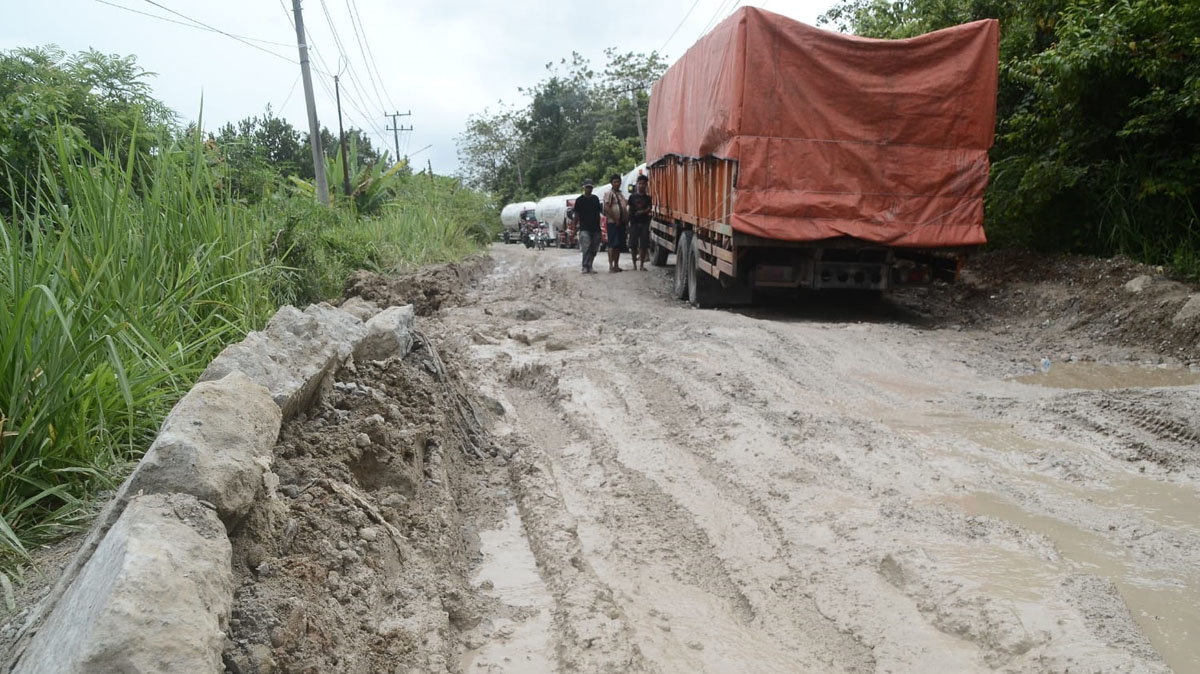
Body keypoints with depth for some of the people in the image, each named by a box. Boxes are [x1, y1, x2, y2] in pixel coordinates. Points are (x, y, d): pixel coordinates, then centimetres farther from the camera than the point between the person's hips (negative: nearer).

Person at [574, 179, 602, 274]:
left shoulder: (595, 198, 14)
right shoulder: (579, 200, 1)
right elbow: (576, 215, 1)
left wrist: (599, 226, 16)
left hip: (595, 228, 5)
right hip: (585, 229, -5)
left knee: (593, 249, 7)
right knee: (586, 248, -17)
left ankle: (589, 267, 17)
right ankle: (585, 267, -17)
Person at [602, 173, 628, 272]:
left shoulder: (621, 195, 19)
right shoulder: (609, 194, -7)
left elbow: (625, 208, 23)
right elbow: (606, 208, -17)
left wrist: (627, 219, 8)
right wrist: (615, 219, -17)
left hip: (621, 223, 8)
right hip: (613, 223, -8)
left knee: (619, 245, 9)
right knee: (612, 245, -8)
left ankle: (616, 265, 14)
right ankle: (611, 266, -7)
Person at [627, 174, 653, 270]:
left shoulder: (648, 198, 7)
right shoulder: (632, 196, 6)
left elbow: (649, 209, 2)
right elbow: (630, 210, 7)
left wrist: (643, 211, -18)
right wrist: (629, 222, 2)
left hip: (644, 223, 0)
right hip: (634, 223, 0)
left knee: (644, 245, -1)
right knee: (633, 245, 0)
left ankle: (642, 265, 6)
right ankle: (634, 264, 9)